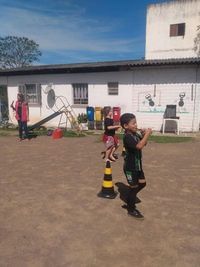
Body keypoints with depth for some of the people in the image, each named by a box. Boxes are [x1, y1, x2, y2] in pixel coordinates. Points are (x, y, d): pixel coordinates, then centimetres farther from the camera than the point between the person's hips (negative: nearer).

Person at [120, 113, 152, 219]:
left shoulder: (135, 133, 3)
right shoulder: (127, 137, -26)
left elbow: (143, 143, 13)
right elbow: (139, 146, -40)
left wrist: (143, 134, -5)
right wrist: (147, 134, -33)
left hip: (137, 165, 9)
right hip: (130, 167, -9)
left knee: (142, 183, 21)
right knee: (133, 187, 4)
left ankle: (132, 196, 45)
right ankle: (131, 209, 21)